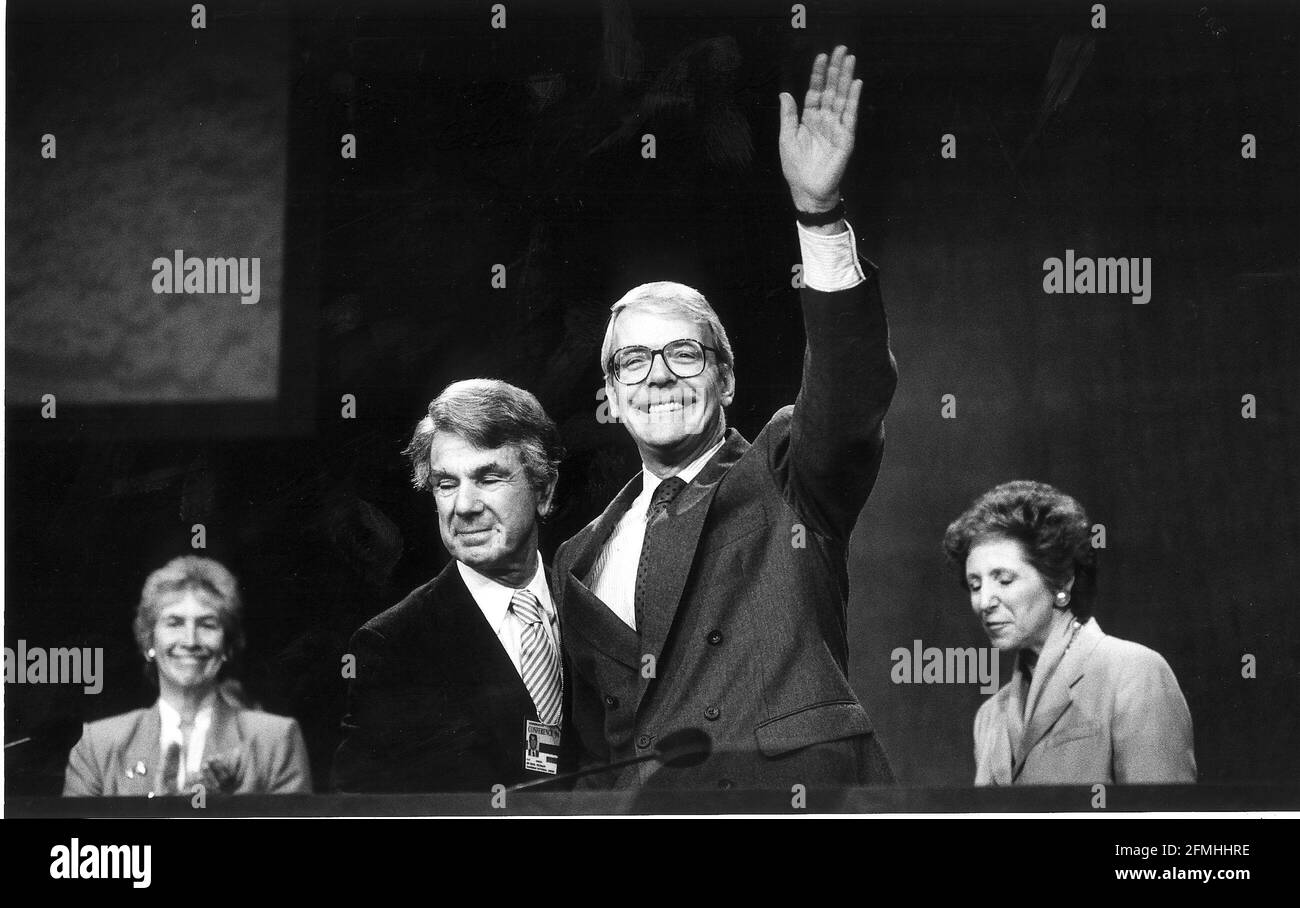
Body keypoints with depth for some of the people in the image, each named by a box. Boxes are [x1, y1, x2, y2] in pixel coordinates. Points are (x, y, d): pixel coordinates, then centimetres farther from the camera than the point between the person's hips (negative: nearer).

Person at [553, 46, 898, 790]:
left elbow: (854, 388, -13)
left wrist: (819, 214, -24)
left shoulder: (787, 477, 7)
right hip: (634, 796, 4)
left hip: (796, 787, -4)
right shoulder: (583, 559, 19)